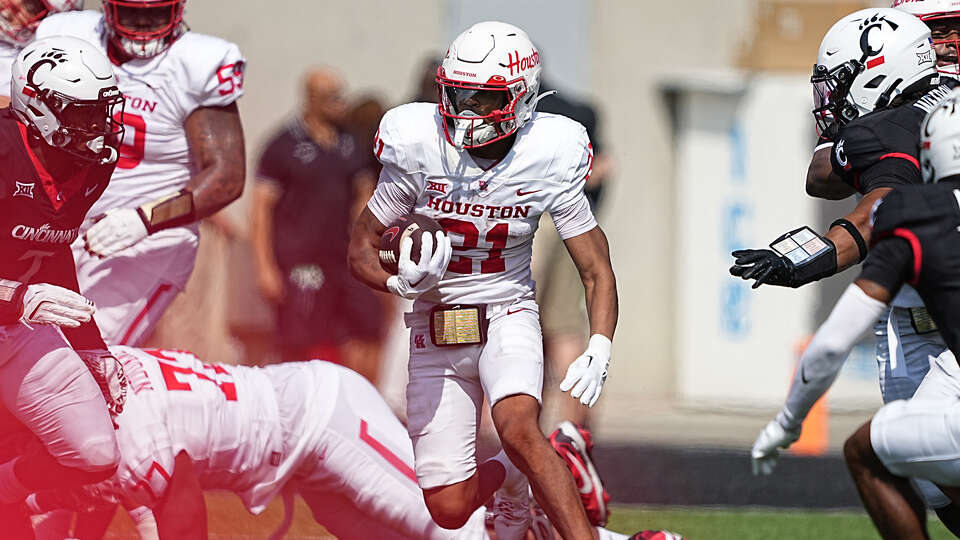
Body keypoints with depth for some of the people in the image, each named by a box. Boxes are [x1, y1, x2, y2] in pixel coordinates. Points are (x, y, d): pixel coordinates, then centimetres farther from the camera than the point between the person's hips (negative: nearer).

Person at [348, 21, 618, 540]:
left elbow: (597, 271, -5)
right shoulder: (418, 150, -13)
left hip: (507, 317, -1)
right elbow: (361, 248, -3)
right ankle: (508, 478, 33)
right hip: (436, 329, 1)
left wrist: (599, 350, -23)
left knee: (518, 428, -34)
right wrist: (401, 282, -25)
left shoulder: (549, 160, -12)